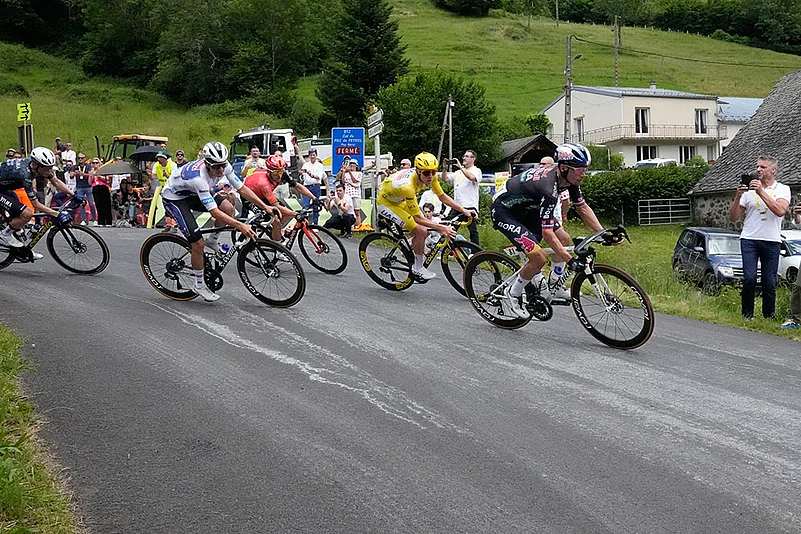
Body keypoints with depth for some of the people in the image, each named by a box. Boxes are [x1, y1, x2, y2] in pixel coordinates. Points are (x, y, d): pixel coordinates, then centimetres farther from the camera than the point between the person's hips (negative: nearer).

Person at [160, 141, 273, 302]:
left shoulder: (224, 166, -20)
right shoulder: (198, 177, -40)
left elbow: (242, 188, -12)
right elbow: (214, 212, -40)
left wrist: (266, 207, -20)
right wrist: (241, 226, -46)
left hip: (192, 194, 7)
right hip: (174, 197, -7)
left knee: (228, 208, -17)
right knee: (198, 243, -15)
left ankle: (213, 242, 8)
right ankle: (199, 285, 6)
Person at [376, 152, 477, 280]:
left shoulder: (430, 176, -19)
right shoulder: (408, 186, -39)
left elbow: (443, 197, -8)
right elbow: (417, 218, -33)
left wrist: (464, 210, -18)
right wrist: (442, 228, -38)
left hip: (399, 201, 8)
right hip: (385, 203, -8)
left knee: (423, 231, 0)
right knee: (420, 231, -18)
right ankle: (418, 268, -2)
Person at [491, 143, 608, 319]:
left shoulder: (568, 177, -10)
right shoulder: (548, 188, -36)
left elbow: (583, 208, 2)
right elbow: (547, 233, -36)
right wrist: (573, 261, -37)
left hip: (525, 207, 9)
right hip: (504, 210, -9)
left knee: (564, 240, 4)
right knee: (540, 258, -19)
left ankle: (554, 285, 20)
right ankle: (514, 293, 3)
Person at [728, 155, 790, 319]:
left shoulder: (782, 189, 7)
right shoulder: (748, 190, 12)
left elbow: (780, 211, -14)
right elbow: (733, 218, 9)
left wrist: (761, 192, -17)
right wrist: (738, 196, -5)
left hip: (772, 241, -1)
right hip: (749, 239, 1)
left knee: (769, 283, 1)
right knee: (749, 279, -12)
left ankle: (769, 317, 15)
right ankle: (747, 315, -1)